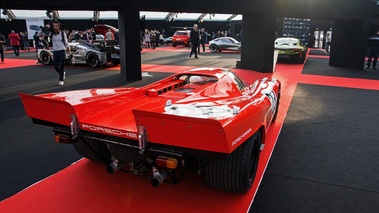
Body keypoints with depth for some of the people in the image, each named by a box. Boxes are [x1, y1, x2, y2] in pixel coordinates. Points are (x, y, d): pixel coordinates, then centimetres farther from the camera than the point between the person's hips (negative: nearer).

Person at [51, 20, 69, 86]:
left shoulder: (63, 33, 0)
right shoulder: (52, 34, 5)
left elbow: (66, 42, 4)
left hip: (62, 51, -3)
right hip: (55, 52, 3)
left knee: (61, 66, -4)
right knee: (56, 67, 5)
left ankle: (61, 80, 5)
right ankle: (63, 73, 34)